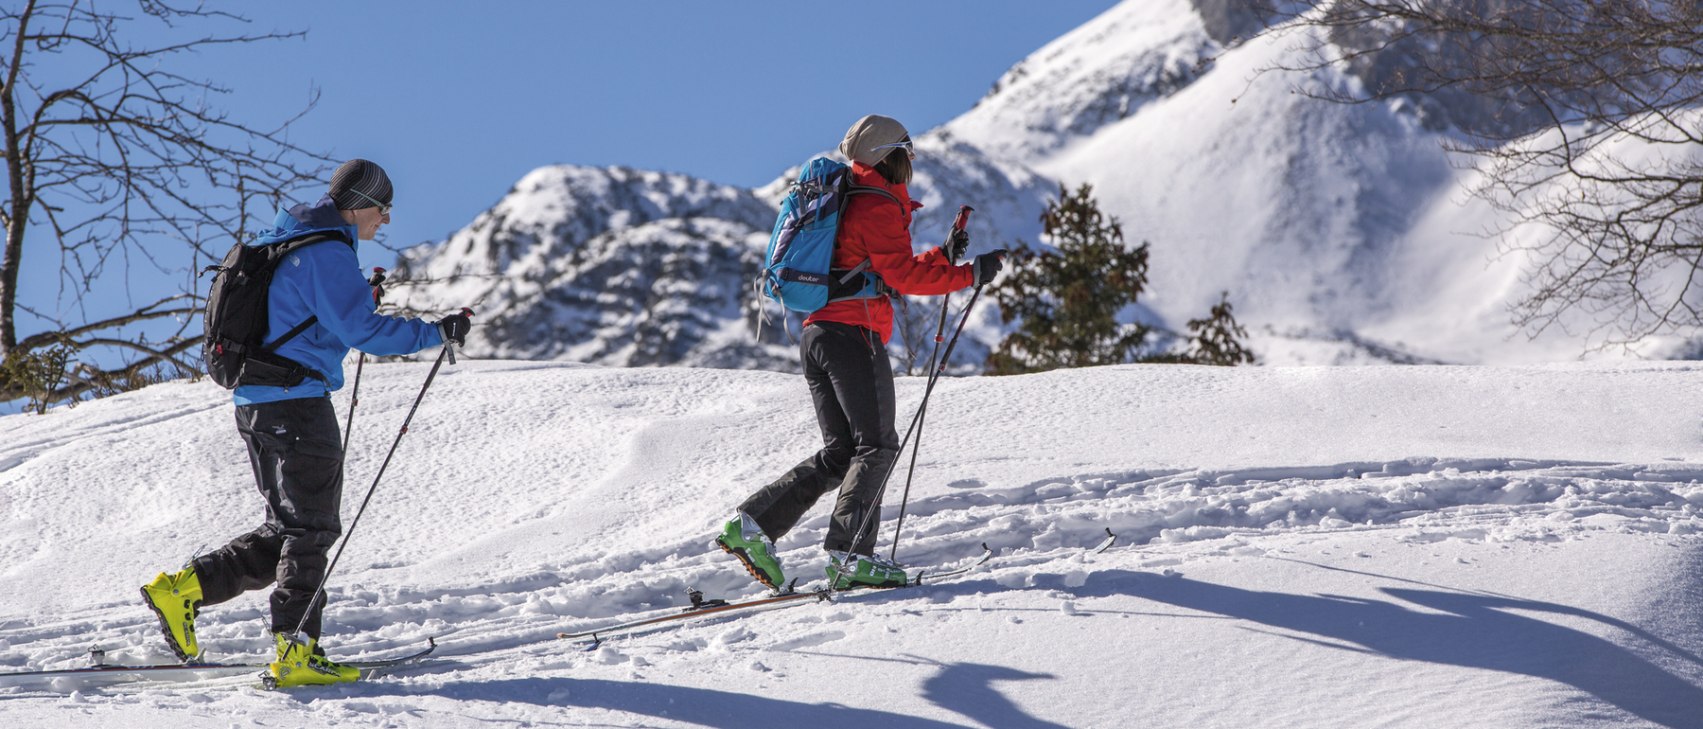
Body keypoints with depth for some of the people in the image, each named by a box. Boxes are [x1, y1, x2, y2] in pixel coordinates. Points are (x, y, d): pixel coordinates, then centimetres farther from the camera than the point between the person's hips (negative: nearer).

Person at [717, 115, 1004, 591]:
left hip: (816, 334, 9)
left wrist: (943, 256, 28)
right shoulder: (879, 207, -5)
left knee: (840, 452, 9)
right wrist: (969, 275, -11)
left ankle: (753, 523, 0)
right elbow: (901, 276, -14)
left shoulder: (846, 203, 26)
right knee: (876, 445, -7)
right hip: (853, 334, -9)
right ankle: (850, 554, -17)